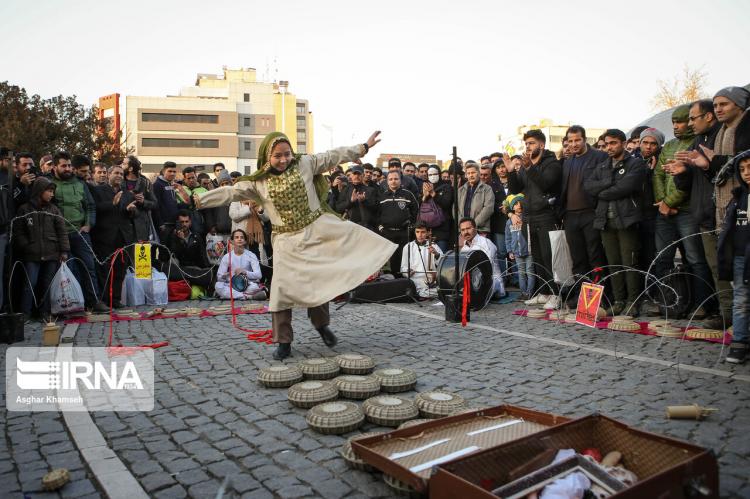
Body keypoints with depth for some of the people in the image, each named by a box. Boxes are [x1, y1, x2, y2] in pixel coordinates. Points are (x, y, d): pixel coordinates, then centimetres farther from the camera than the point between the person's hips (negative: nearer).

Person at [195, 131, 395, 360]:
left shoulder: (305, 164, 1)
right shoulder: (257, 182, 1)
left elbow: (333, 156, 4)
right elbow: (230, 192, -2)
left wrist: (364, 147, 4)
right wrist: (201, 199, -11)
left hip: (317, 229, 1)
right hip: (287, 240, 0)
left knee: (319, 281, 6)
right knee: (282, 288, -3)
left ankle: (321, 324, 31)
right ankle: (284, 342, 9)